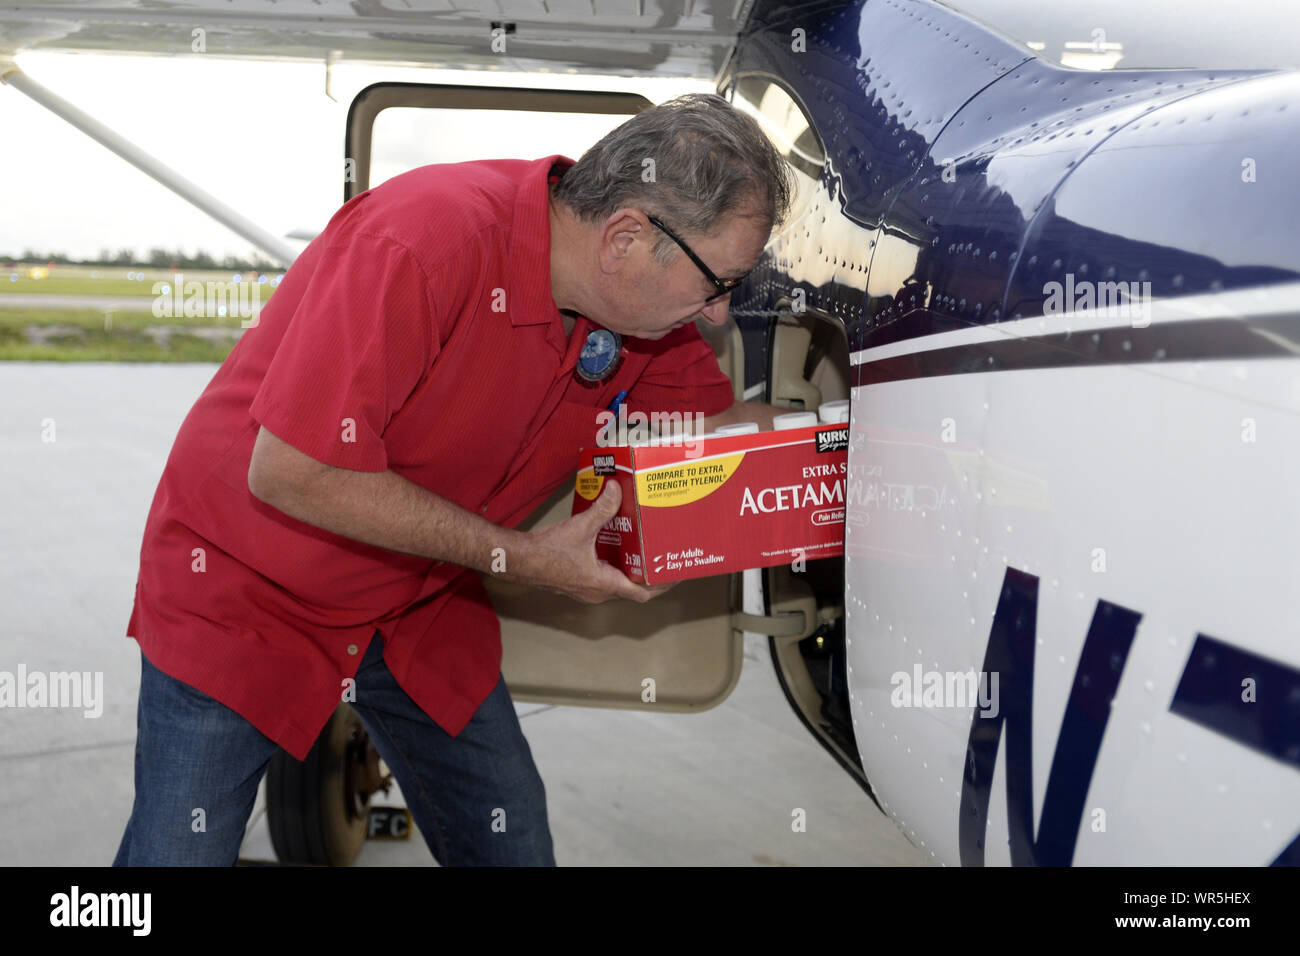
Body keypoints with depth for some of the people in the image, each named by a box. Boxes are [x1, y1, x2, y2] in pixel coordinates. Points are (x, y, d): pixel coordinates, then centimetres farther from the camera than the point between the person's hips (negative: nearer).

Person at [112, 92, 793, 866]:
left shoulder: (637, 306, -10)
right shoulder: (423, 239, -33)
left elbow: (723, 419, 7)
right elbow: (289, 472, -32)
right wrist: (519, 557, -27)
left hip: (421, 607, 6)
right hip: (245, 587, -5)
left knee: (515, 846, 6)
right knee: (180, 851, -5)